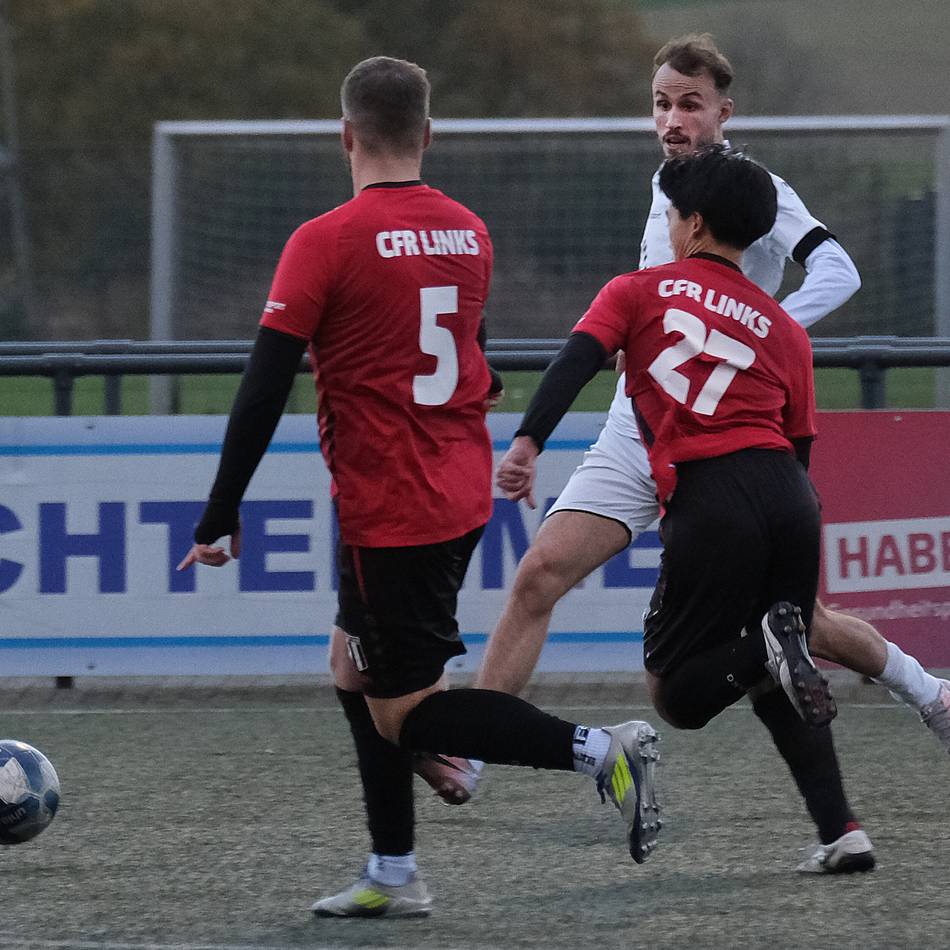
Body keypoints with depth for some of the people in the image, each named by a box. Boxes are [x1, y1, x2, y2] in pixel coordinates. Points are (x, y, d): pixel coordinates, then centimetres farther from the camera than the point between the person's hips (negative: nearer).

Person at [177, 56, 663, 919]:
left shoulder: (325, 242, -14)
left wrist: (220, 518, -9)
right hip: (463, 492, 8)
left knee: (401, 712, 0)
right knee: (354, 667, 19)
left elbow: (264, 391, -15)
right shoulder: (469, 233, 6)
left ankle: (598, 750, -16)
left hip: (389, 510, -8)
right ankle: (392, 875, 19)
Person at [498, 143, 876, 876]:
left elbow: (576, 361, -5)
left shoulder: (638, 292, 12)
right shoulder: (784, 328, 21)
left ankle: (764, 651, -24)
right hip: (789, 499, 4)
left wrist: (528, 443, -15)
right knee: (778, 689, 20)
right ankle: (842, 830, 2)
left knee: (678, 695, 7)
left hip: (707, 500, -4)